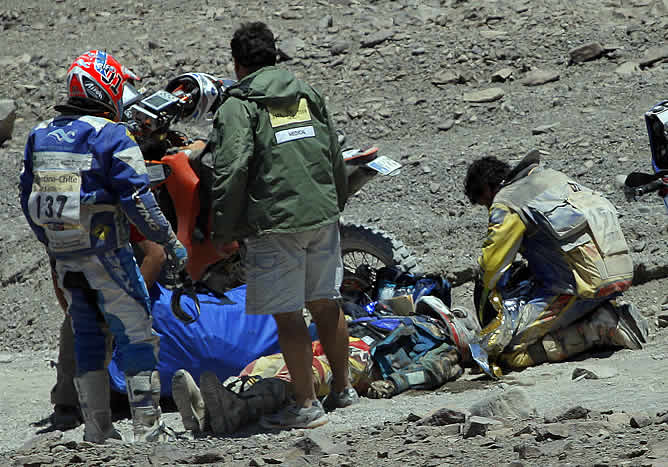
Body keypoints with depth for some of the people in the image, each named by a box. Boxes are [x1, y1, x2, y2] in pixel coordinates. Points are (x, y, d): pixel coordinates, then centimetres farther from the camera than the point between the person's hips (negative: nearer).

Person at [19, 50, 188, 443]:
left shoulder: (41, 135, 8)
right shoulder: (112, 136, -12)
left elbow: (28, 198, 14)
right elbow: (136, 198, -15)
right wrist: (171, 242, -6)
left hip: (64, 257, 6)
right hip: (105, 251, -6)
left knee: (87, 334, 15)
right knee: (135, 331, 0)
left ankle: (97, 428, 15)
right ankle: (147, 425, -3)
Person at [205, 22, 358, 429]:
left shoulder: (239, 104, -6)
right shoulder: (307, 94, 14)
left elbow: (231, 171, -14)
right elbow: (336, 160, 20)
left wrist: (223, 231, -6)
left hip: (275, 221, -6)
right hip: (322, 213, 7)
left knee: (287, 314, -3)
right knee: (326, 303, 17)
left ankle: (307, 405, -3)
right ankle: (343, 388, 26)